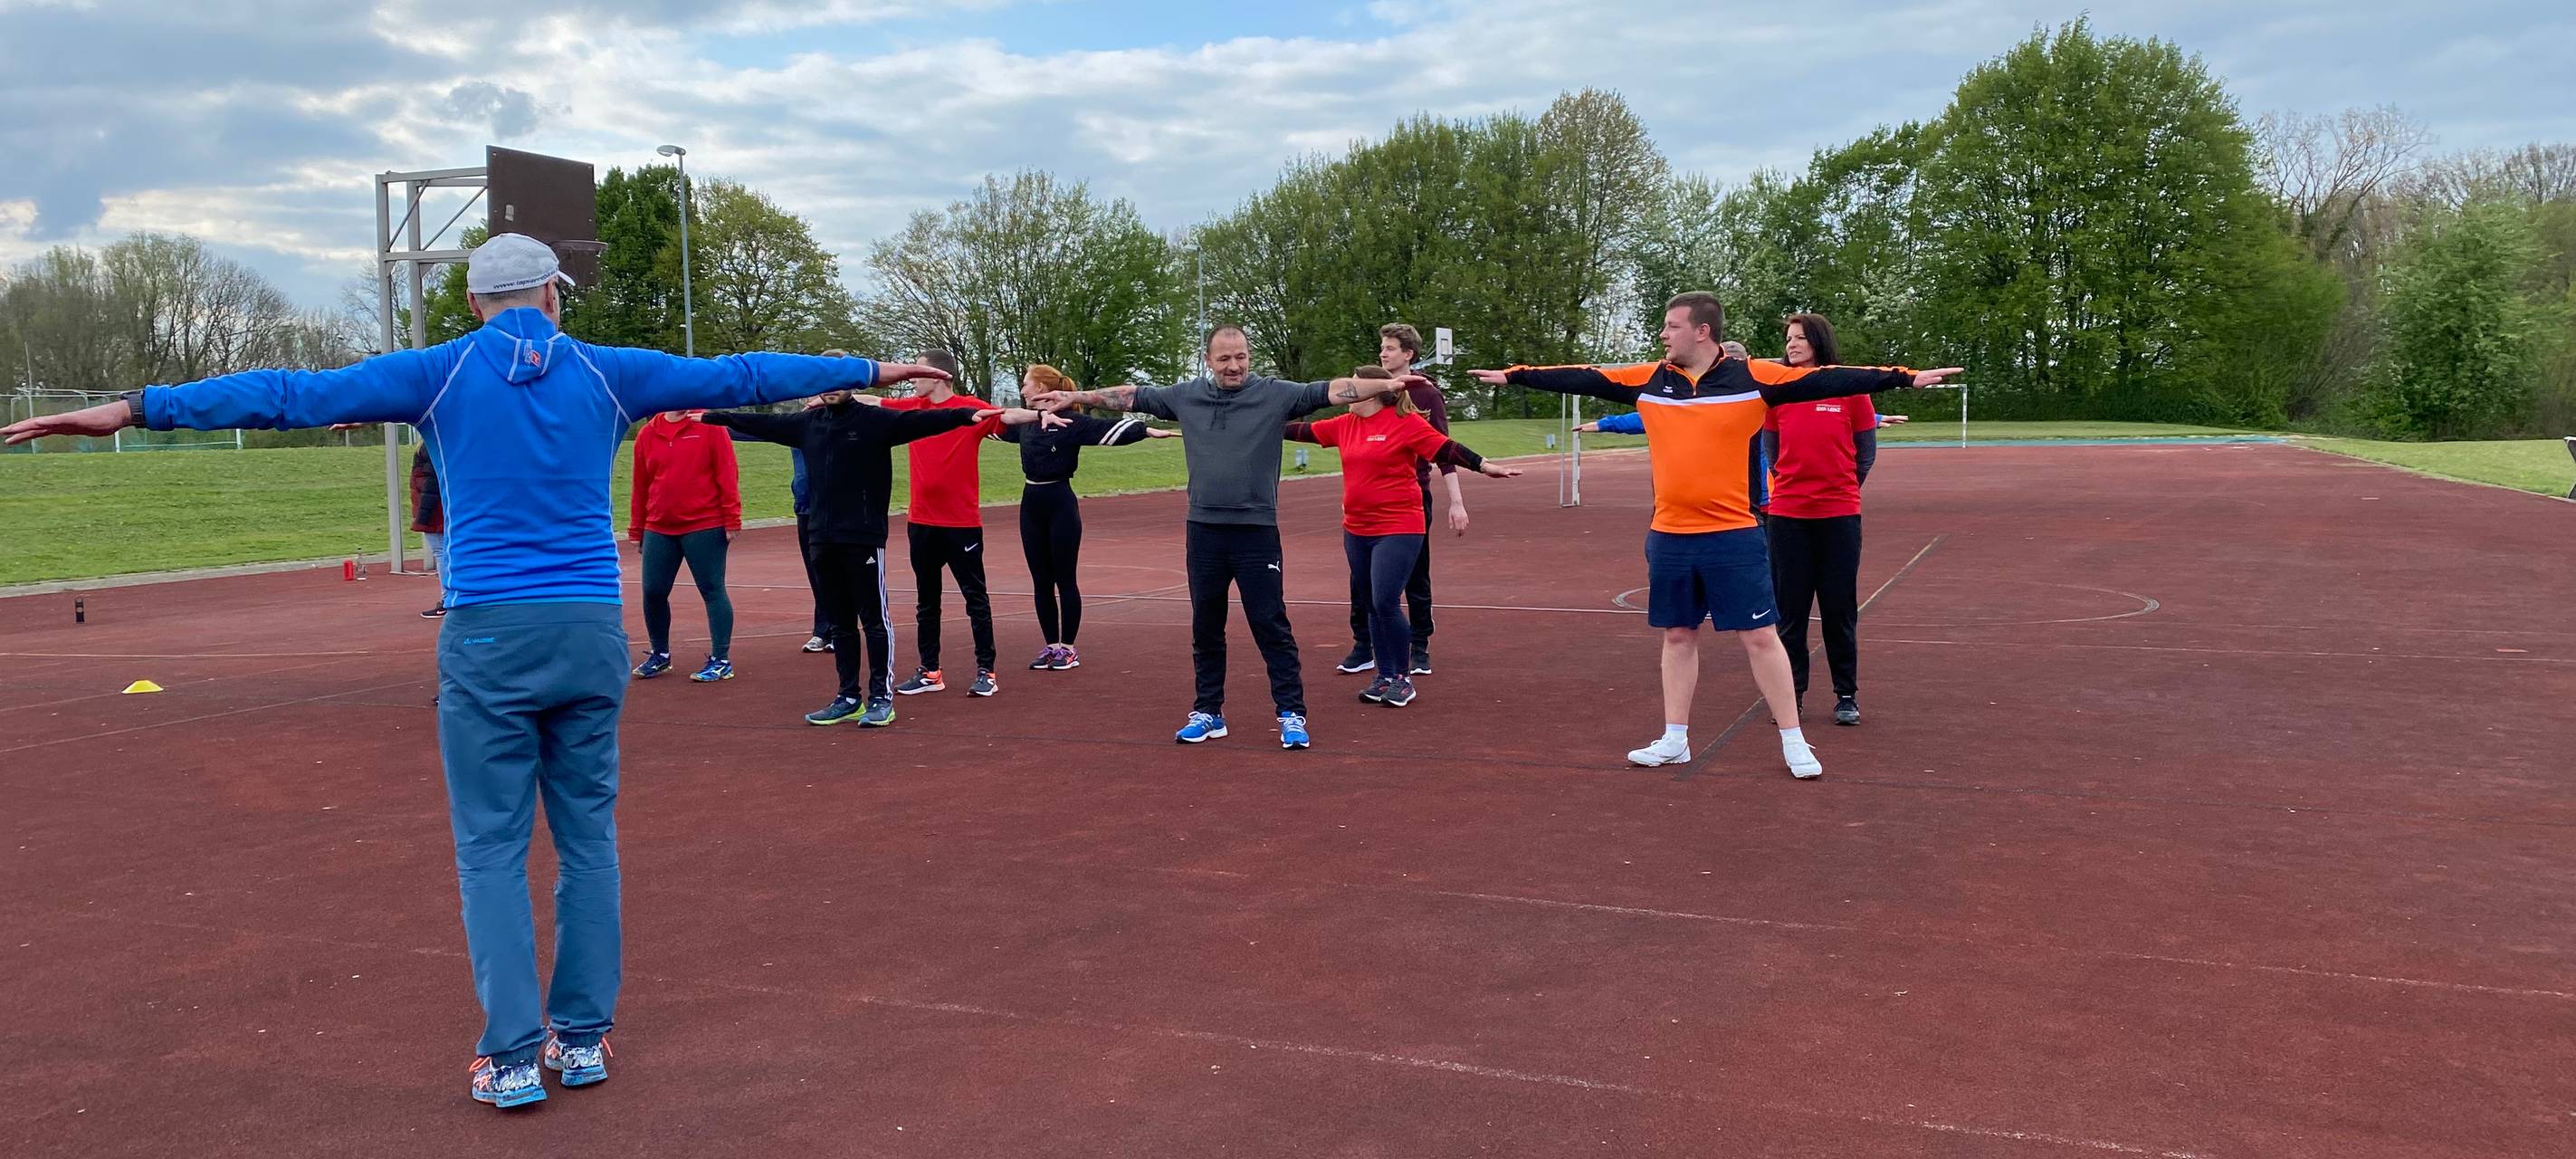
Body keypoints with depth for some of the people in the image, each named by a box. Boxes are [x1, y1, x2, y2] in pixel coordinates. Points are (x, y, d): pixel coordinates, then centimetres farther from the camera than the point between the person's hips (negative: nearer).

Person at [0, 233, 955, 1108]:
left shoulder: (443, 372, 3)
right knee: (588, 838, 11)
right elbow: (738, 376, 11)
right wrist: (867, 371, 20)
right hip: (591, 633, 2)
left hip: (488, 638, -2)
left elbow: (296, 393, -4)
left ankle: (512, 1056, 4)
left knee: (493, 848, 5)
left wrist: (136, 408, -2)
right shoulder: (606, 374, 6)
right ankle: (582, 1035, 16)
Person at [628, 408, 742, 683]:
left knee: (712, 590, 0)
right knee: (653, 592, 6)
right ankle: (660, 655, 25)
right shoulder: (647, 434, 7)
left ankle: (721, 660, 7)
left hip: (704, 527, -4)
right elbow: (640, 486, 11)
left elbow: (727, 474, -6)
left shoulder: (709, 426, -3)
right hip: (658, 530, 4)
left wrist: (732, 520, -10)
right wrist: (636, 531, 13)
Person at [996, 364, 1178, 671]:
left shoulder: (1071, 421, -11)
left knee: (1065, 580, 2)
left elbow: (1109, 429, -22)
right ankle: (1051, 645, 18)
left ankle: (1068, 648, 10)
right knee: (1040, 581, 10)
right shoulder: (1024, 422, 9)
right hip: (1031, 505, 6)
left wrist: (1147, 430, -34)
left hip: (1060, 504, -6)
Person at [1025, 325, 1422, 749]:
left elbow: (1330, 391, -9)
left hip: (1257, 531, -3)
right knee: (1205, 628, 12)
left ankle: (1292, 714, 6)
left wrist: (1387, 385, -17)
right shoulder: (1186, 396, 7)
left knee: (1271, 626, -1)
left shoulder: (1276, 394, -2)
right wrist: (1073, 398, 17)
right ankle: (1207, 713, 23)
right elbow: (1131, 396, 15)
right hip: (1203, 531, 3)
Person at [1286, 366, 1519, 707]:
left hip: (1398, 531, -7)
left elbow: (1446, 449, -13)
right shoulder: (1346, 425, 8)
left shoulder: (1405, 422, -10)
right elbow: (1305, 431, 18)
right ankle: (1384, 676, 22)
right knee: (1372, 605, 12)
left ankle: (1403, 678, 5)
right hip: (1356, 531, 7)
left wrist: (1485, 465, -22)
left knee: (1386, 604, -11)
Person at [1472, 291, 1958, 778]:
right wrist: (1512, 376, 12)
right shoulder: (1647, 380, 4)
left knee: (1759, 636, 1)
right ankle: (1674, 740, 23)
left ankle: (1794, 742, 11)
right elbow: (1581, 379, 10)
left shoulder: (1754, 378, -7)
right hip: (1668, 537, 4)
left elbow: (1825, 379, -10)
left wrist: (1906, 376, -16)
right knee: (1677, 636, 13)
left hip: (1733, 537, -4)